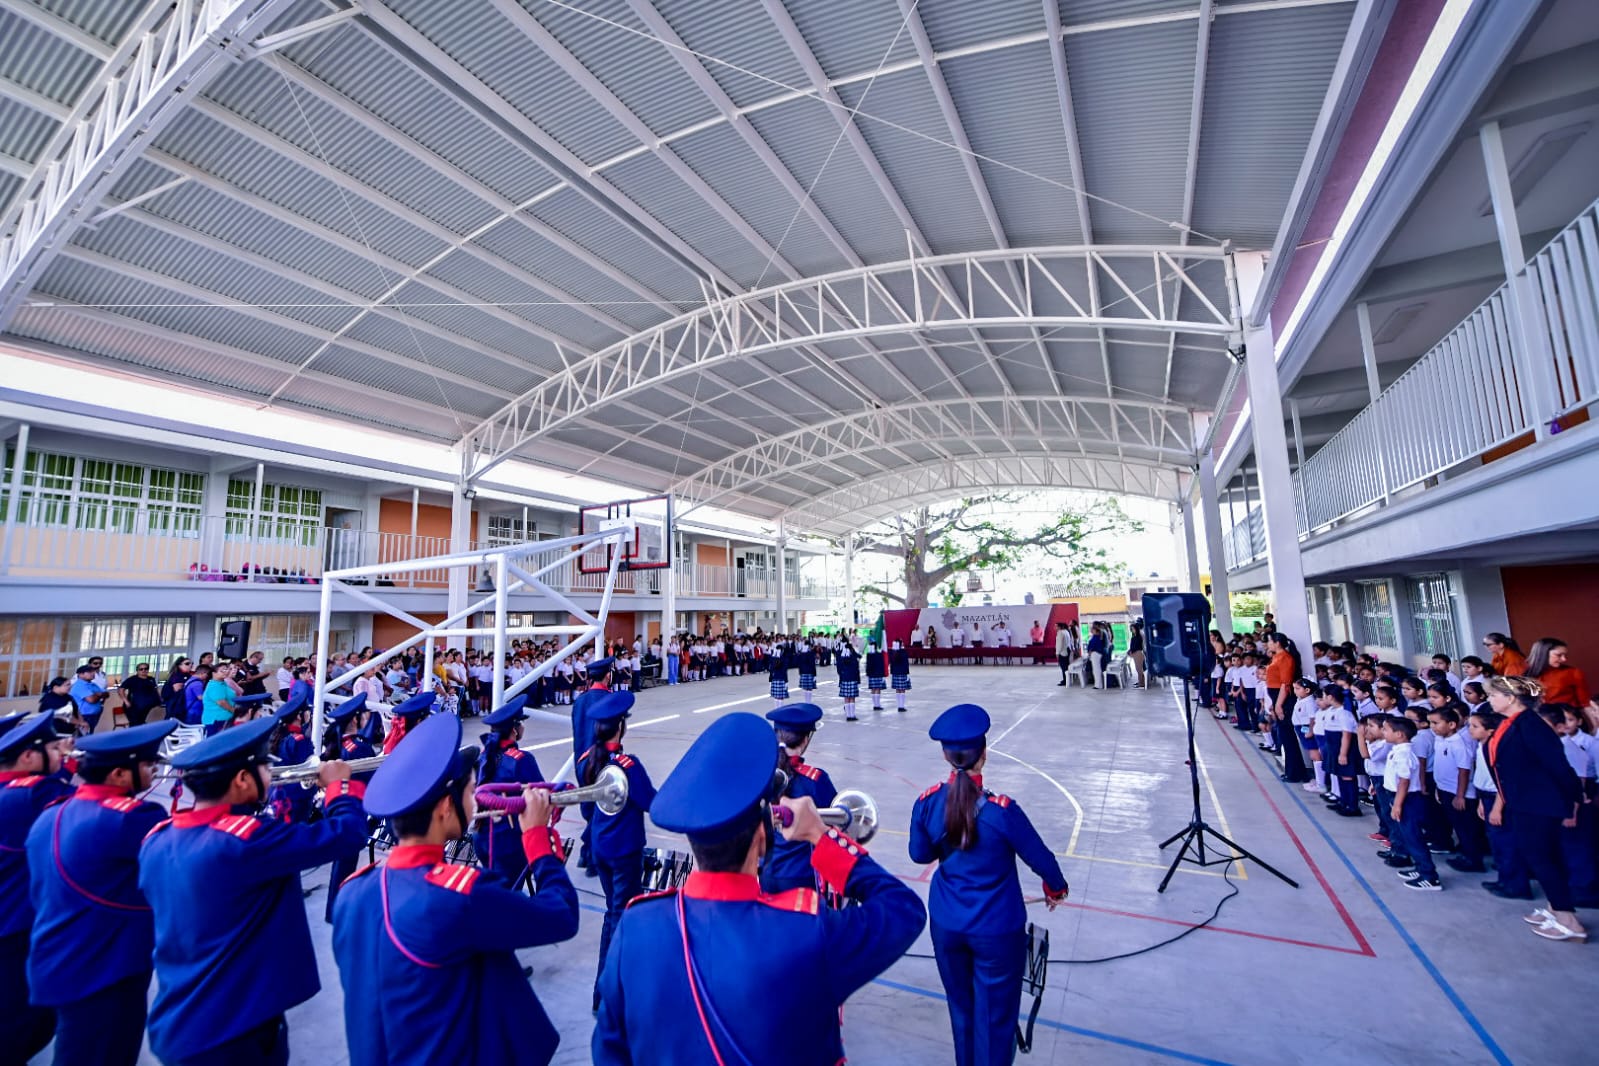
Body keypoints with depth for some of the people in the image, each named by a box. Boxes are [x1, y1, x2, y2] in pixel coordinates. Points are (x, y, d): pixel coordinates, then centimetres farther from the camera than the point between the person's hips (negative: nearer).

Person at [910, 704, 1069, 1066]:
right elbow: (1040, 858, -9)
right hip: (997, 930, -3)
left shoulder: (928, 803, -15)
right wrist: (1055, 890, 12)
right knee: (995, 1015, 15)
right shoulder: (1001, 809, -25)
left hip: (947, 924, 4)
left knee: (961, 1008, 24)